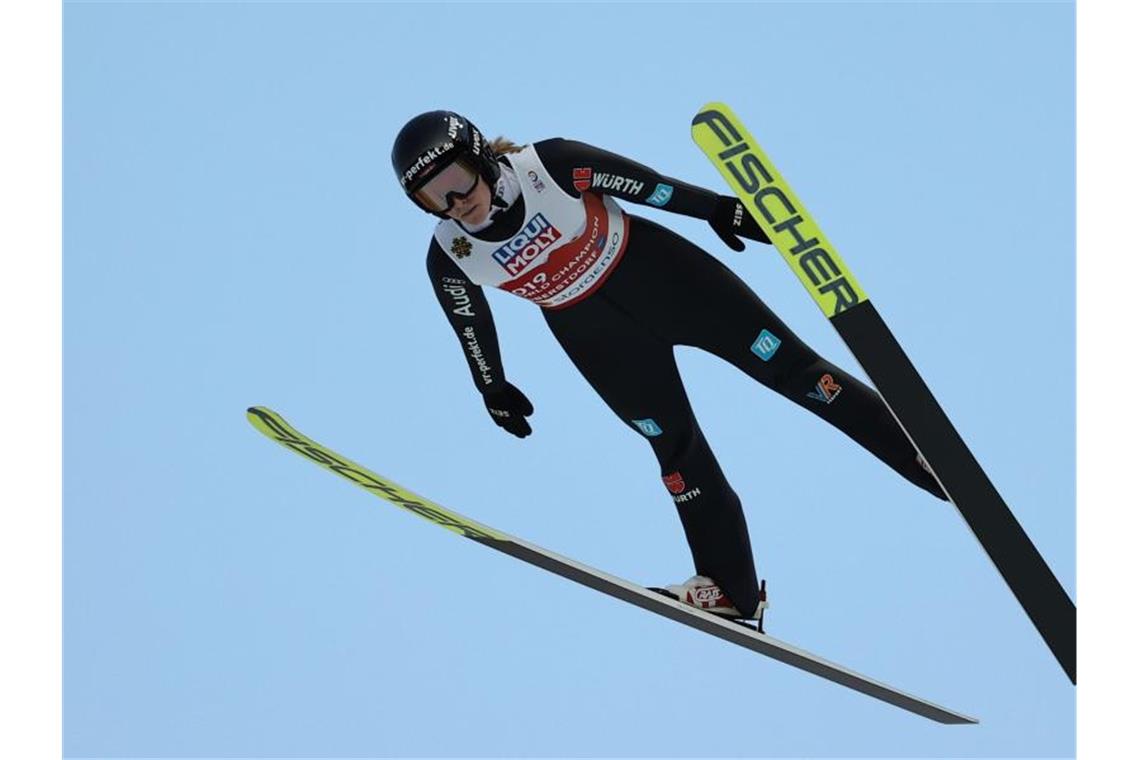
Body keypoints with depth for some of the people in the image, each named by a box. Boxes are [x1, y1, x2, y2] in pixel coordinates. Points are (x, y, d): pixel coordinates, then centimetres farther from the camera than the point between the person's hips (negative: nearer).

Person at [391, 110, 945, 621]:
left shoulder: (548, 164, -25)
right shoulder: (450, 258, -15)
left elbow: (646, 184, -13)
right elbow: (471, 325, 3)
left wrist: (715, 208, -5)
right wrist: (493, 389, 15)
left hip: (657, 273, -2)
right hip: (593, 331, 2)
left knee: (787, 365, -3)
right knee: (674, 446, 4)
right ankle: (731, 588, 17)